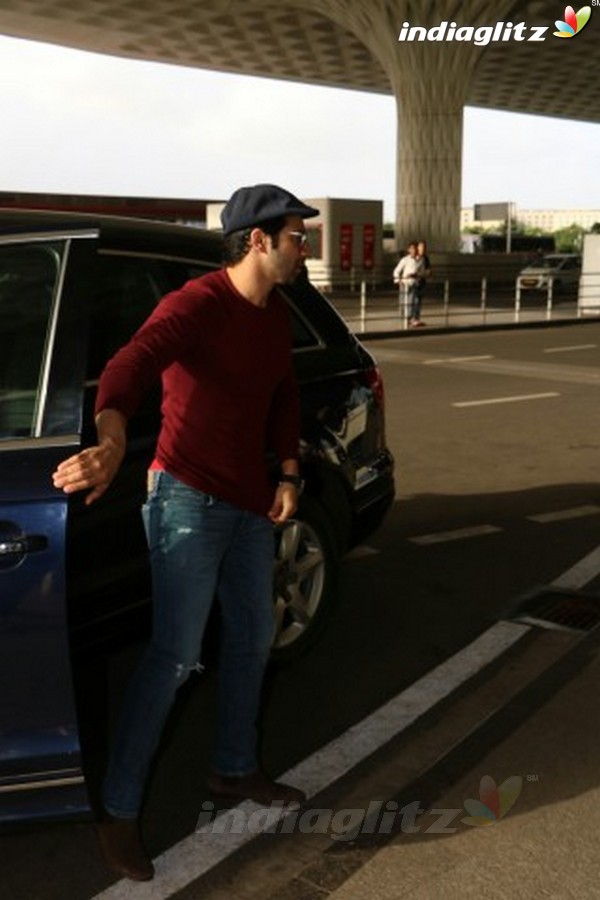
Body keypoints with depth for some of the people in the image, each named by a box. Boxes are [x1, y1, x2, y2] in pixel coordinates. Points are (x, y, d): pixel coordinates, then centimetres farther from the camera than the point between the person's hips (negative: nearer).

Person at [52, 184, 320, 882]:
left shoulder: (276, 315, 9)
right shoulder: (196, 305, -17)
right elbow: (131, 365, -35)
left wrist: (288, 474, 10)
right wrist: (112, 443, -54)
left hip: (249, 503, 9)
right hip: (188, 501, -8)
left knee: (252, 639, 17)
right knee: (175, 655, -8)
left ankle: (234, 770, 37)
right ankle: (118, 812, 7)